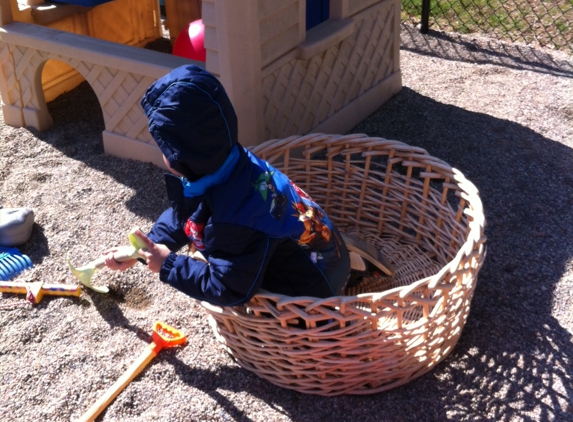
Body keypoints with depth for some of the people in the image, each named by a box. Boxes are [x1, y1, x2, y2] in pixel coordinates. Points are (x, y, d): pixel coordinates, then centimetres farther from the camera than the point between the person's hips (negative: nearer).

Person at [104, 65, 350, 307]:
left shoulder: (235, 216, -37)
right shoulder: (220, 167, -9)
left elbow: (228, 289, -29)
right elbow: (180, 217, 6)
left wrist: (168, 265, -20)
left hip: (311, 283, -8)